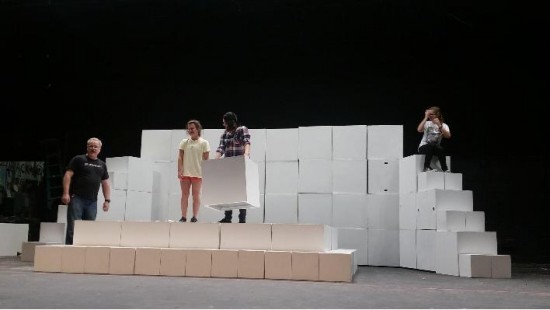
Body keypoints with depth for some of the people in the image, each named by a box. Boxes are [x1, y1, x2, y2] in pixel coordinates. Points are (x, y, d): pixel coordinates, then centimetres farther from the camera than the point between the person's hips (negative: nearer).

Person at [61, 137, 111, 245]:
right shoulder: (78, 159, 2)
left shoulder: (102, 165, 17)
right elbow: (68, 175, -4)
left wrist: (107, 200, 9)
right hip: (77, 198, -5)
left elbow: (105, 183, 19)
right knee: (73, 228, -7)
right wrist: (66, 193, -15)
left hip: (92, 201, 5)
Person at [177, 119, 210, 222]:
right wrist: (180, 170, -3)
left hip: (197, 173, -3)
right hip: (185, 172, 3)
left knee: (196, 195, 2)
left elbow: (206, 159, -1)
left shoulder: (204, 143, 1)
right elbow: (180, 157, 7)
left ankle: (195, 217, 5)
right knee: (184, 194, 3)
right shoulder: (184, 142, 9)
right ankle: (183, 217, 6)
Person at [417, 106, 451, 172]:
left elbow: (448, 136, -18)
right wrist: (426, 118, -19)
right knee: (431, 146, -36)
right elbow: (419, 130, -23)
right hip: (423, 147, -1)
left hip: (435, 148, 1)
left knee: (440, 149, -33)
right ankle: (426, 167, -26)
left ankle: (444, 168, -22)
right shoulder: (427, 123, -1)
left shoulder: (444, 125, 2)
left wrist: (439, 125, -26)